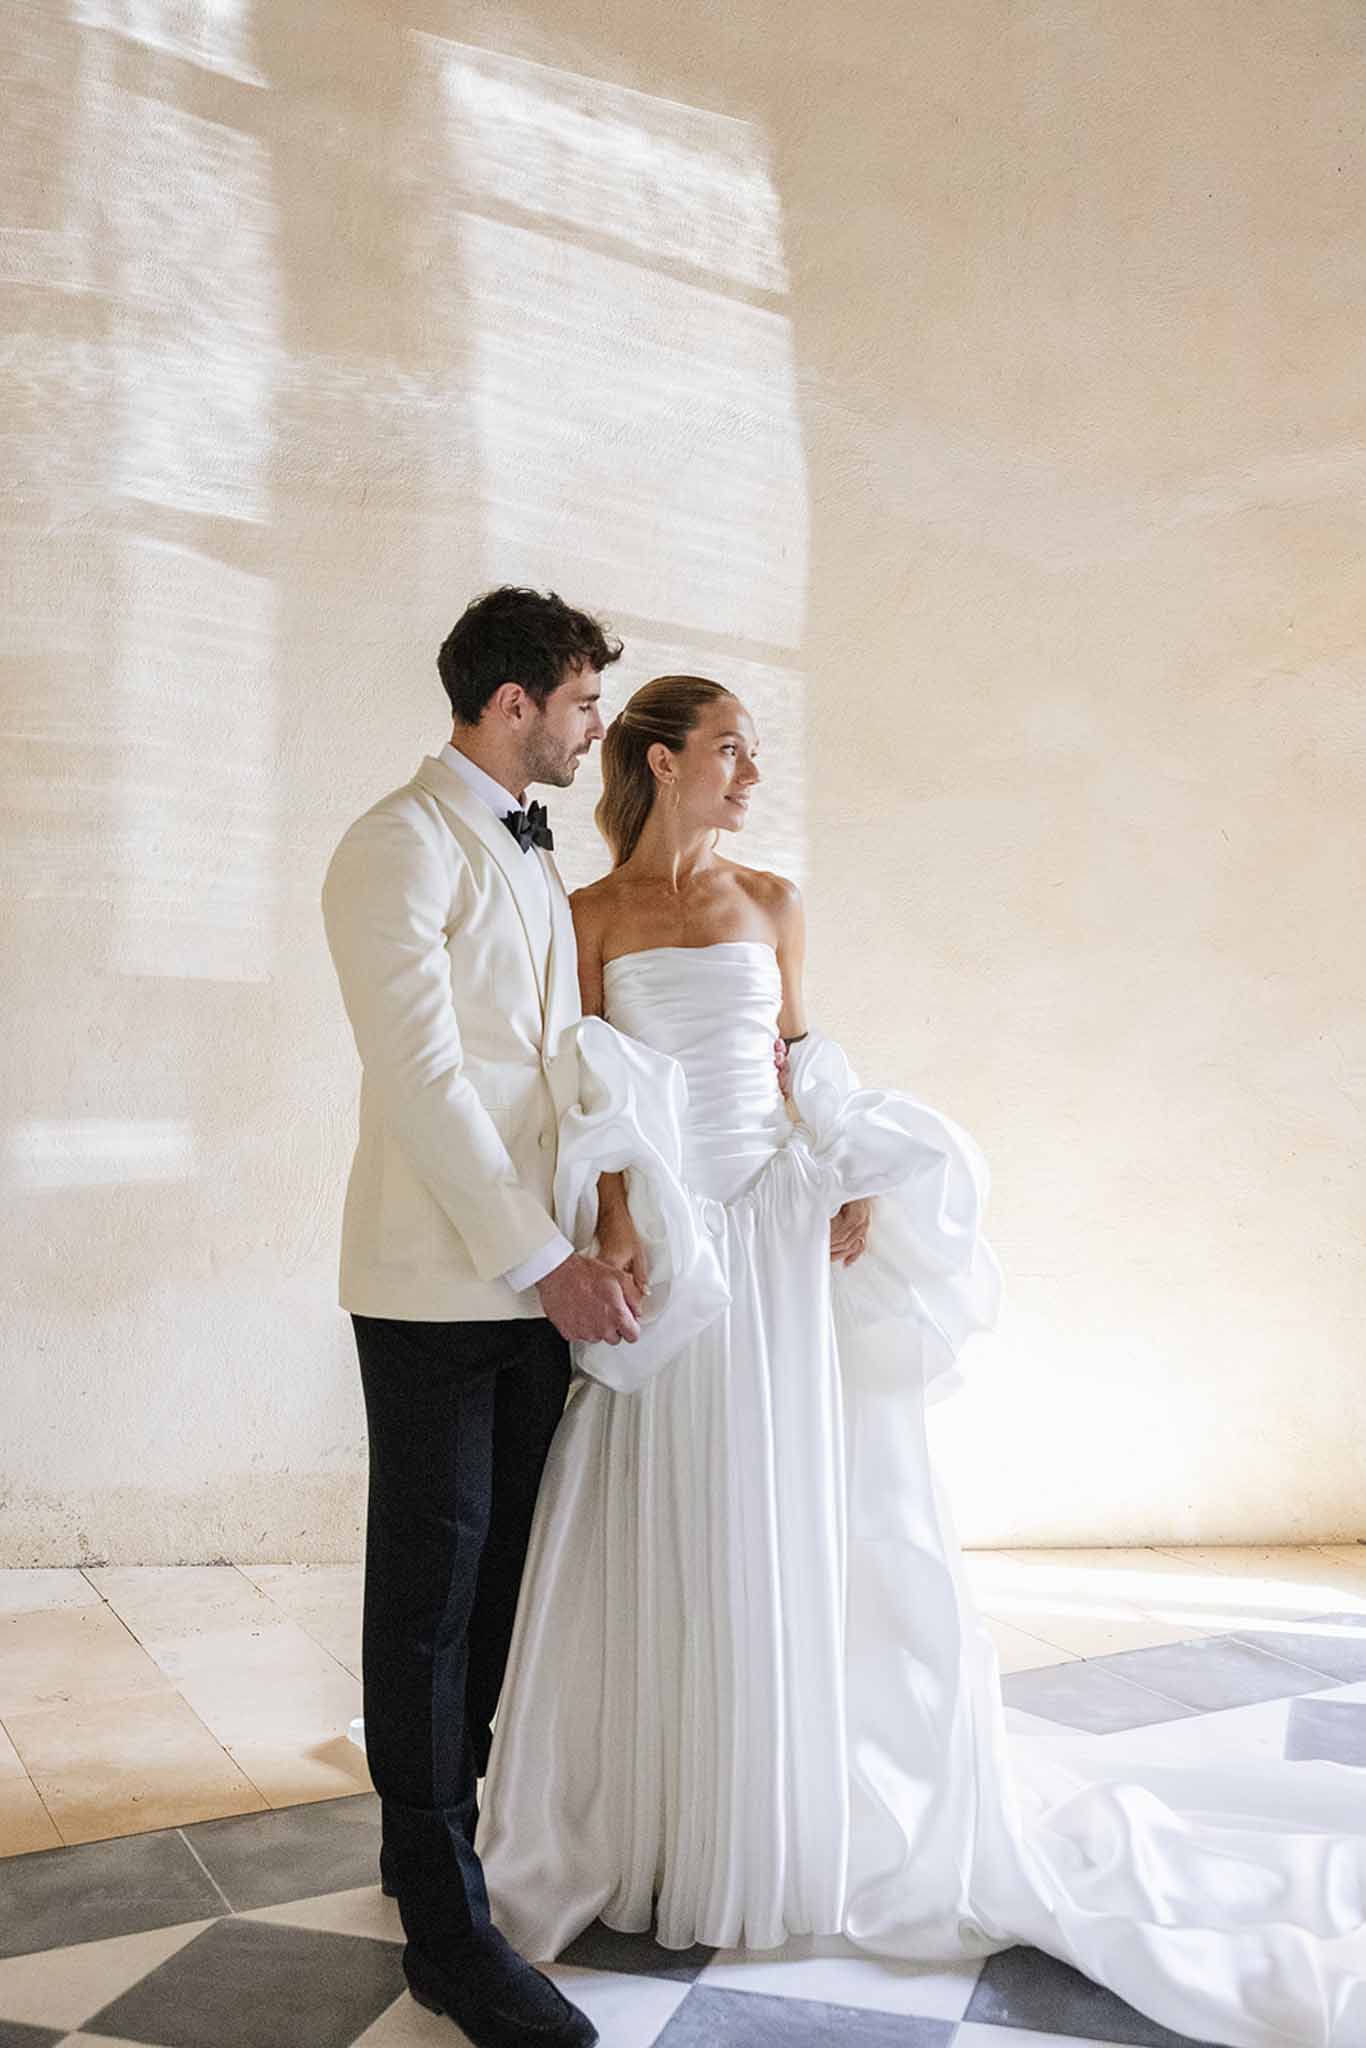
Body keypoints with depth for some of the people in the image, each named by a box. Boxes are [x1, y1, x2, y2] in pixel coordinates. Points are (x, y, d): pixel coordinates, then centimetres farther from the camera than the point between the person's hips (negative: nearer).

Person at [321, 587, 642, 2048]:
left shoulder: (536, 858, 17)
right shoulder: (399, 846, -10)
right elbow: (421, 1075, -17)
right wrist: (545, 1256, -18)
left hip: (537, 1275, 8)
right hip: (438, 1281, -7)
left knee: (497, 1574, 14)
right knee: (430, 1586, 2)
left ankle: (443, 1820, 32)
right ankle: (445, 1925, 13)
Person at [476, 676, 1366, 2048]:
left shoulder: (770, 902, 12)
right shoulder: (588, 915, 3)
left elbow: (801, 1067, 12)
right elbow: (592, 1088, -4)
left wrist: (847, 1185, -1)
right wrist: (613, 1215, -18)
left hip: (777, 1232, 3)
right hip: (663, 1240, -2)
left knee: (796, 1528, 6)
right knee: (661, 1541, 3)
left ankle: (808, 1820, 24)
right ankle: (649, 1818, 21)